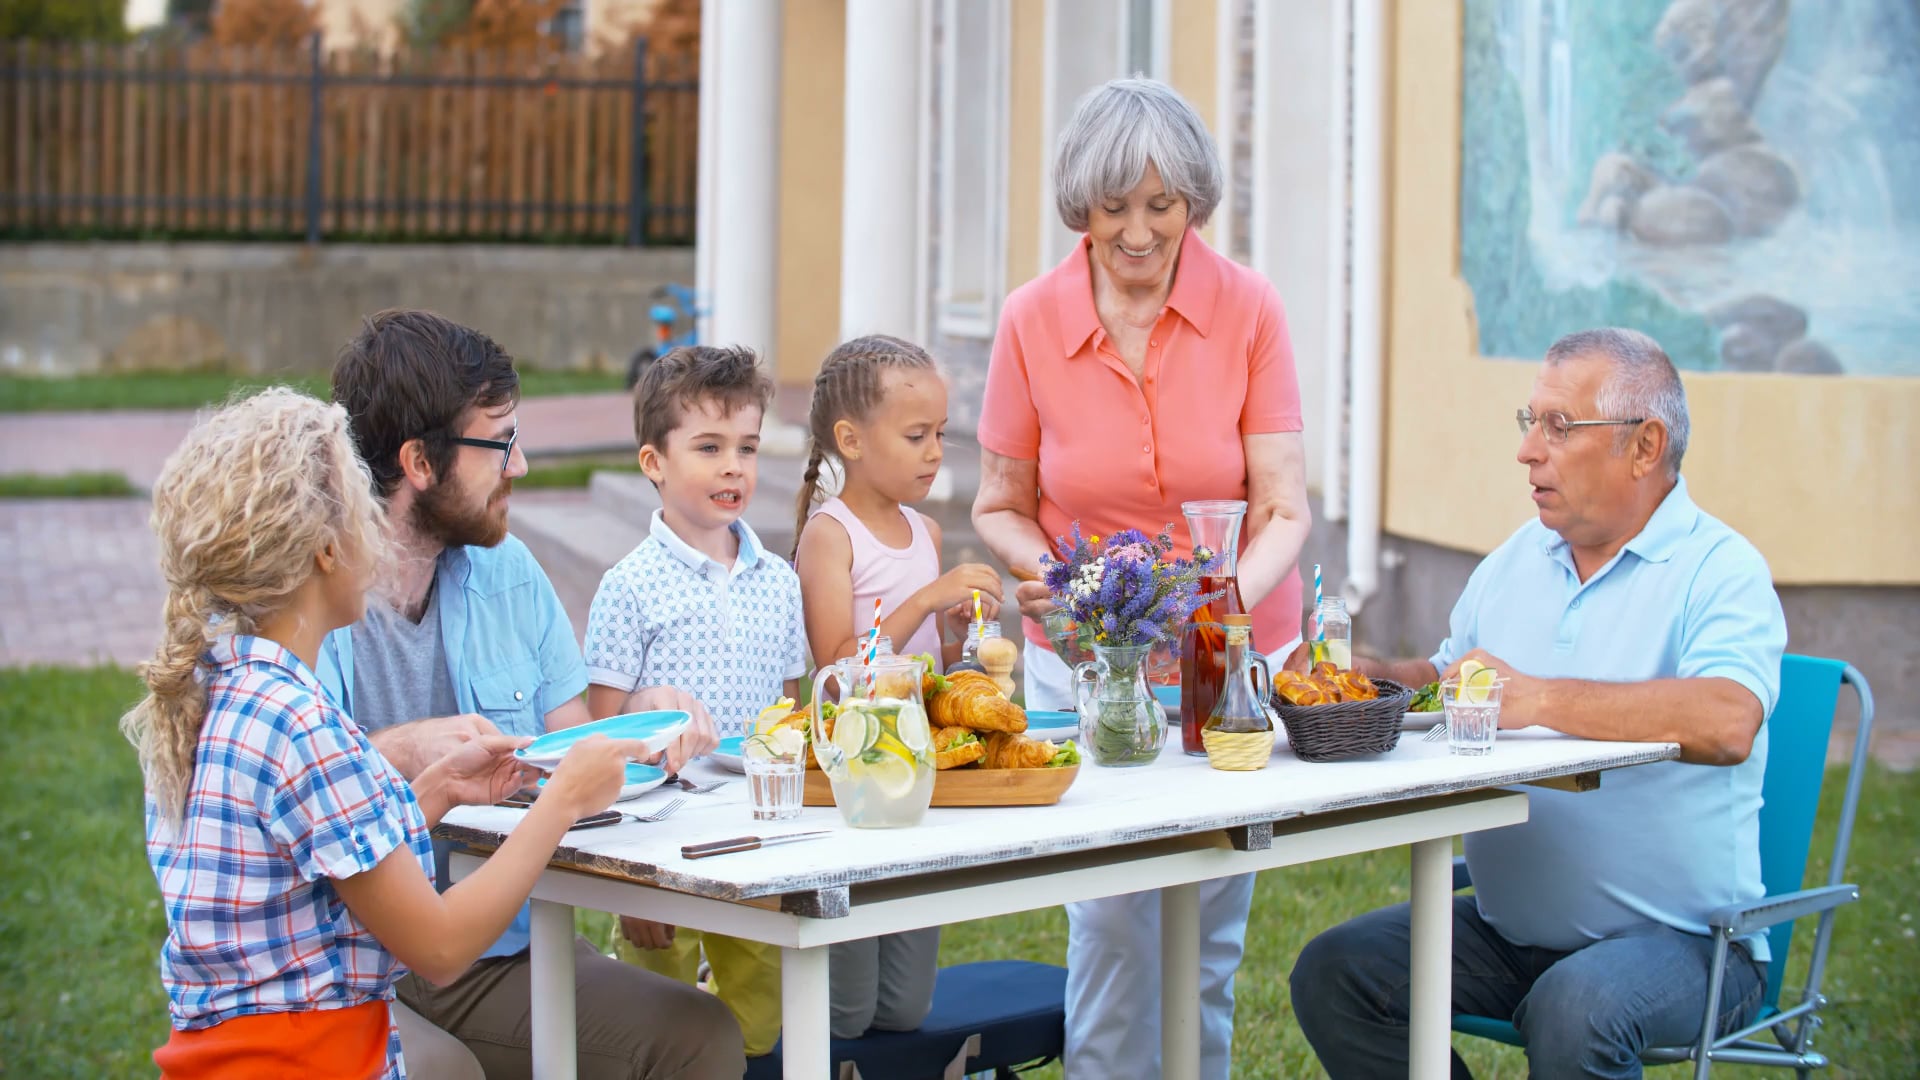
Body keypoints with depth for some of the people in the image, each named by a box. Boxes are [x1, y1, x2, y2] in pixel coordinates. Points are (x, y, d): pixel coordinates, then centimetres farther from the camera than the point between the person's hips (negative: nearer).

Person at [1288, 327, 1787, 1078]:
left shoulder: (1718, 570, -11)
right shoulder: (1516, 560, 13)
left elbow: (1727, 722, -31)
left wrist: (1538, 699, -29)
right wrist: (1360, 676, 3)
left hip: (1678, 938, -7)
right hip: (1505, 929, 7)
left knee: (1573, 1009, -37)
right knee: (1332, 972, -11)